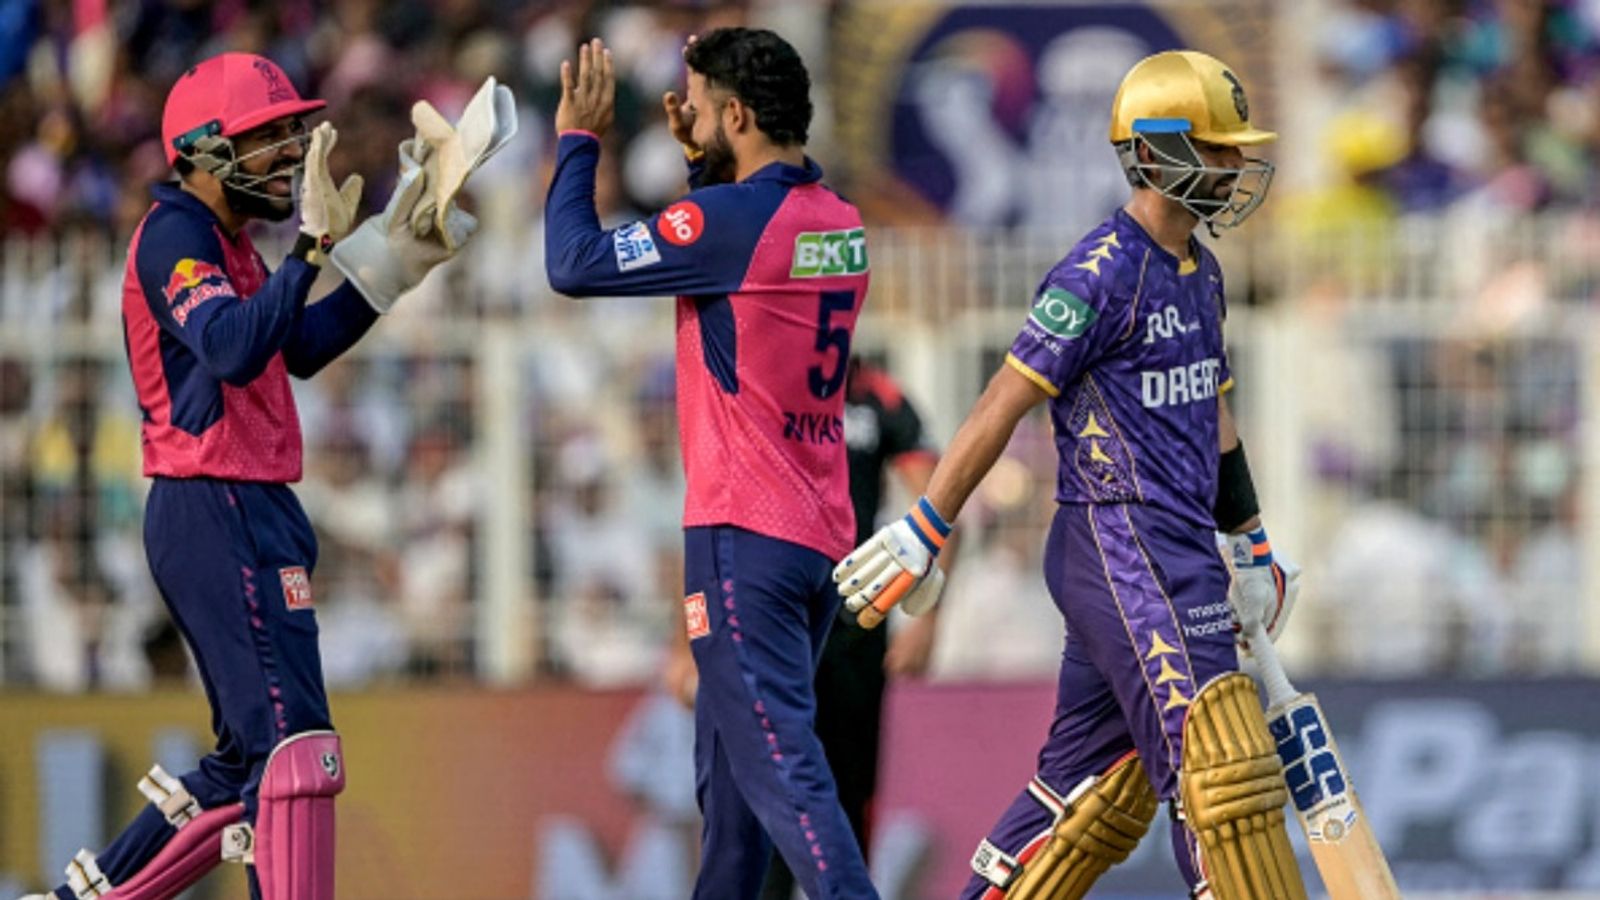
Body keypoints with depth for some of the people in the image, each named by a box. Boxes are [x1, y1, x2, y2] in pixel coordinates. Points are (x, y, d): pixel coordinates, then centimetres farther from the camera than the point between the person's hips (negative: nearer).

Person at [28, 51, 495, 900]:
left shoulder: (225, 242, 18)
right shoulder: (174, 234, -12)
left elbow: (300, 348, 25)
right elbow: (232, 352, -28)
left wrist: (390, 254, 19)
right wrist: (315, 246, -33)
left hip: (249, 513, 10)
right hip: (218, 516, -10)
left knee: (249, 759, 15)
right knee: (293, 744, -16)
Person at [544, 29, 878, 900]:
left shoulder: (731, 220, -15)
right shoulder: (839, 224, 10)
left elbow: (575, 264, -11)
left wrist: (578, 140, 0)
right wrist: (697, 157, 21)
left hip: (745, 534, -9)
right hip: (821, 534, 9)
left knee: (777, 764, -12)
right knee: (729, 767, 17)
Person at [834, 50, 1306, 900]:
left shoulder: (1199, 273, 16)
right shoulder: (1100, 273, -13)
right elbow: (1004, 403, -13)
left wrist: (1250, 542, 29)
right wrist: (923, 532, -13)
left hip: (1176, 554, 9)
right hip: (1121, 549, -9)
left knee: (1096, 781, 11)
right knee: (1216, 759, -13)